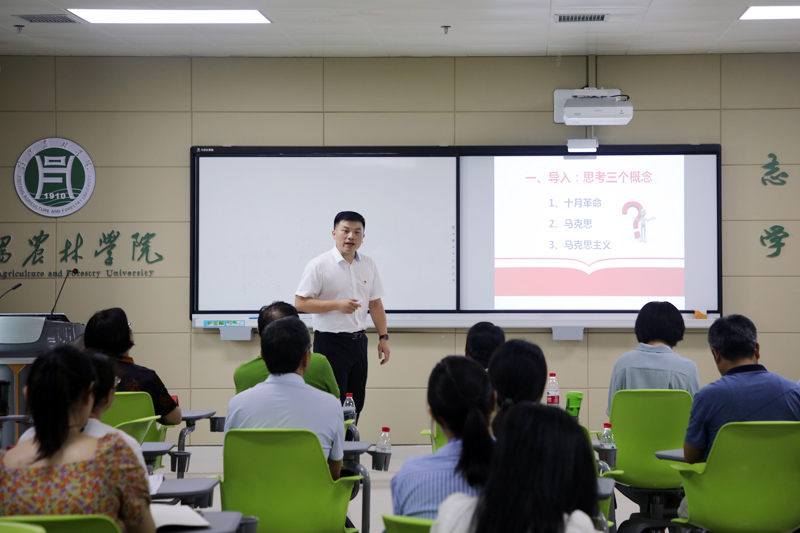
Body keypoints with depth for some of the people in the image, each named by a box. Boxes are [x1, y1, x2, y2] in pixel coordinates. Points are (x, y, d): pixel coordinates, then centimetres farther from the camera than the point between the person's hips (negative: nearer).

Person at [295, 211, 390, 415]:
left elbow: (375, 304, 16)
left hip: (358, 342, 6)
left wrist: (383, 337, 10)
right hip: (330, 342, -6)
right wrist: (337, 305, -19)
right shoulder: (319, 265, -8)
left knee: (356, 404, 8)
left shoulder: (368, 265, 10)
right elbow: (300, 303, -12)